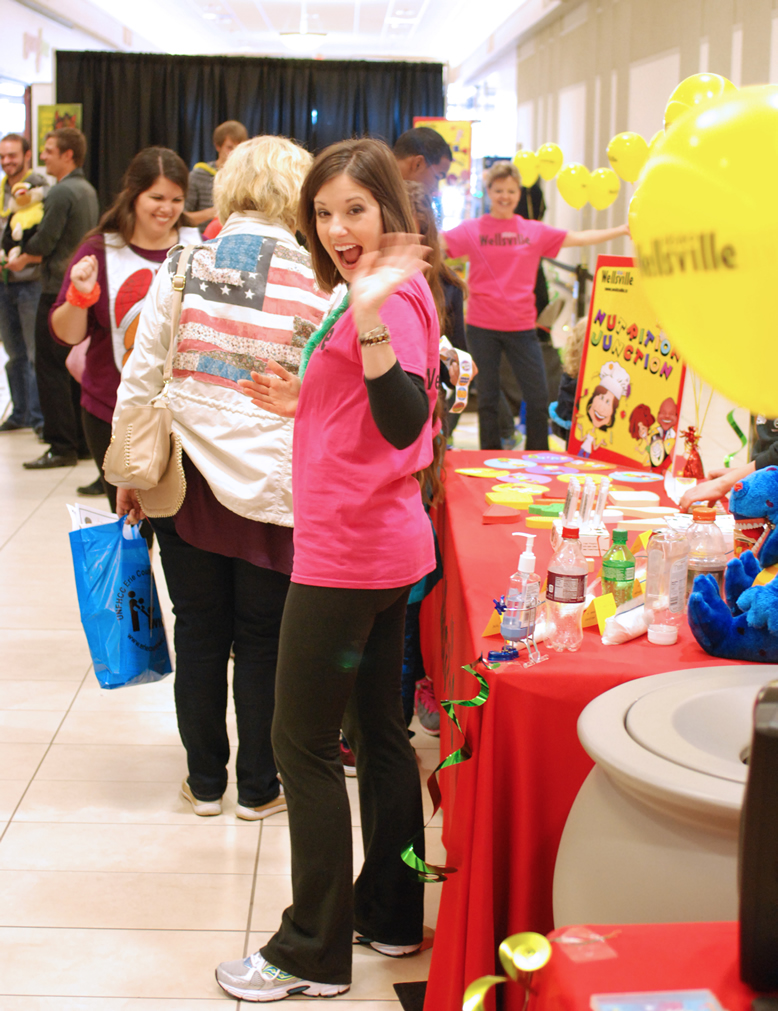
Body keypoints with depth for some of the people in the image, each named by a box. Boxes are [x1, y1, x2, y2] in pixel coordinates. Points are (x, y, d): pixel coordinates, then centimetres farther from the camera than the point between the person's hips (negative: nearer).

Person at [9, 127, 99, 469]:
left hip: (59, 290, -9)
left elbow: (44, 242, -16)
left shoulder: (61, 192, -15)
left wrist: (21, 259, 3)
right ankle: (83, 441, 17)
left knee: (51, 368, -4)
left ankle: (62, 447, -3)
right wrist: (32, 256, 12)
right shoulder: (88, 190, 13)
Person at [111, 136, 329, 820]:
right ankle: (258, 788, 23)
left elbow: (140, 377, 0)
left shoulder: (181, 267, -3)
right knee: (262, 641, 11)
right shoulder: (318, 284, -9)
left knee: (199, 635, 14)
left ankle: (205, 782, 26)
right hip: (272, 486, -2)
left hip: (187, 478, 2)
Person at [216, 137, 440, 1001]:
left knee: (302, 742, 0)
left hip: (349, 553, -10)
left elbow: (403, 424, -31)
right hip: (384, 548, 10)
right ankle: (391, 914, 30)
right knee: (378, 731, 17)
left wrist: (371, 314, -38)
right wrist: (303, 401, 12)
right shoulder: (373, 298, 13)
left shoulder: (393, 298, -18)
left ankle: (313, 953, 11)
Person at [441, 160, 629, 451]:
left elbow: (579, 238, 11)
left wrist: (623, 230, 9)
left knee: (538, 399, 0)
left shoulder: (534, 231, 7)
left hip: (521, 327, 2)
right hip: (482, 328, -2)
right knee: (487, 399, 6)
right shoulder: (473, 229, 2)